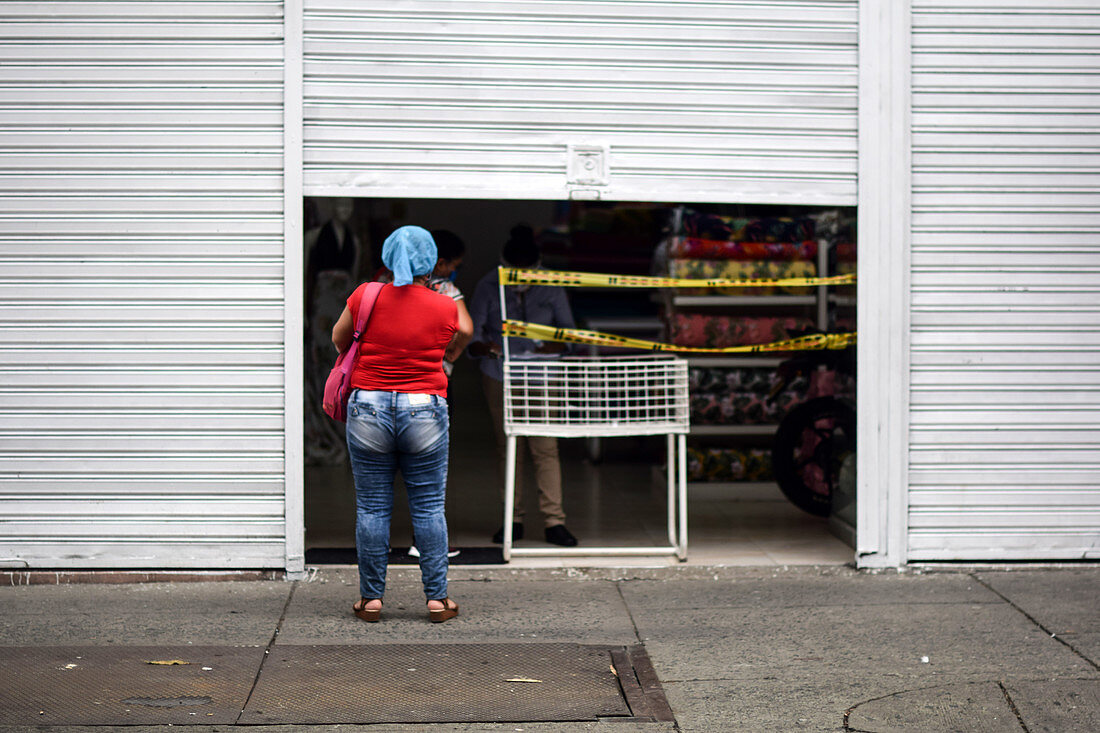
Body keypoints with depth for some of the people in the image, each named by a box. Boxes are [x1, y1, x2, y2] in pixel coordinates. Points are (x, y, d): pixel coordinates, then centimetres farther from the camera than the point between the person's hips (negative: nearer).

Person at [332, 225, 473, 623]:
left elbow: (338, 339, 14)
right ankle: (437, 597, 8)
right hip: (425, 411, 0)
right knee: (429, 507, 6)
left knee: (372, 507, 6)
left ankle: (371, 597, 9)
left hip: (368, 409, 0)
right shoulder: (445, 308, -2)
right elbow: (463, 334, 20)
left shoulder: (365, 297, -2)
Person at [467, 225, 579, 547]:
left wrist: (552, 348, -18)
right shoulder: (488, 287, -5)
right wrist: (483, 347, -29)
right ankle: (513, 519, 12)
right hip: (500, 377, 1)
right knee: (507, 446, 3)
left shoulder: (550, 288, -3)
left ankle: (554, 521, -6)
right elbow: (471, 334, -6)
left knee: (545, 446, -8)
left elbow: (567, 330, 4)